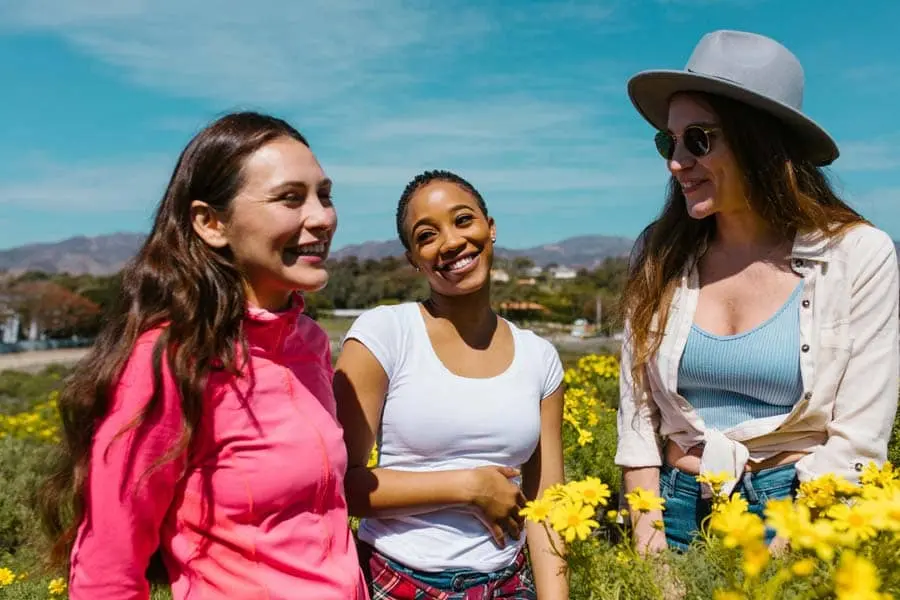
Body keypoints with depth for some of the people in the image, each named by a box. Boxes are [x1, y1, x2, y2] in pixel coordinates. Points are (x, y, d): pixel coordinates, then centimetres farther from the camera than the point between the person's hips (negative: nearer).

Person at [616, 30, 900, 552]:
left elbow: (856, 443, -10)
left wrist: (773, 560, -16)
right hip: (676, 510, 2)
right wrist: (648, 548, -8)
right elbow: (637, 416, -1)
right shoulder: (660, 256, -2)